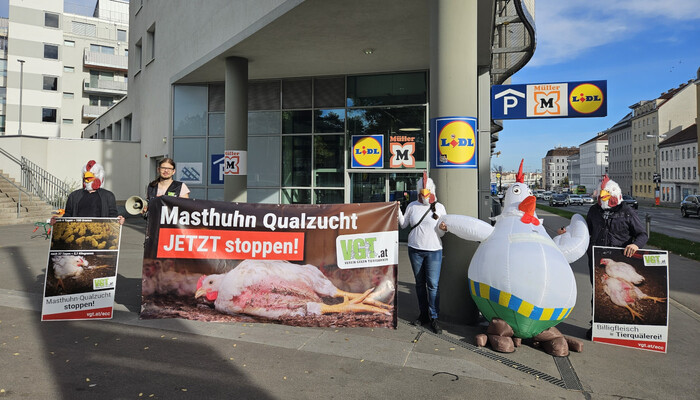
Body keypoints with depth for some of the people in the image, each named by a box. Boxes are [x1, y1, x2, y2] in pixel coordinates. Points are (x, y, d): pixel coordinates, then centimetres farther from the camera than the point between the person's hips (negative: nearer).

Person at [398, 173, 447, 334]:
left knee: (433, 284, -6)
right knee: (420, 283, 11)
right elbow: (403, 224, 12)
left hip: (434, 250, -2)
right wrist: (398, 210, 0)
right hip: (415, 250, 2)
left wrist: (442, 229, -17)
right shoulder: (412, 206, 5)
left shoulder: (440, 207, 1)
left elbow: (441, 234, 5)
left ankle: (434, 318, 4)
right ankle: (423, 314, 23)